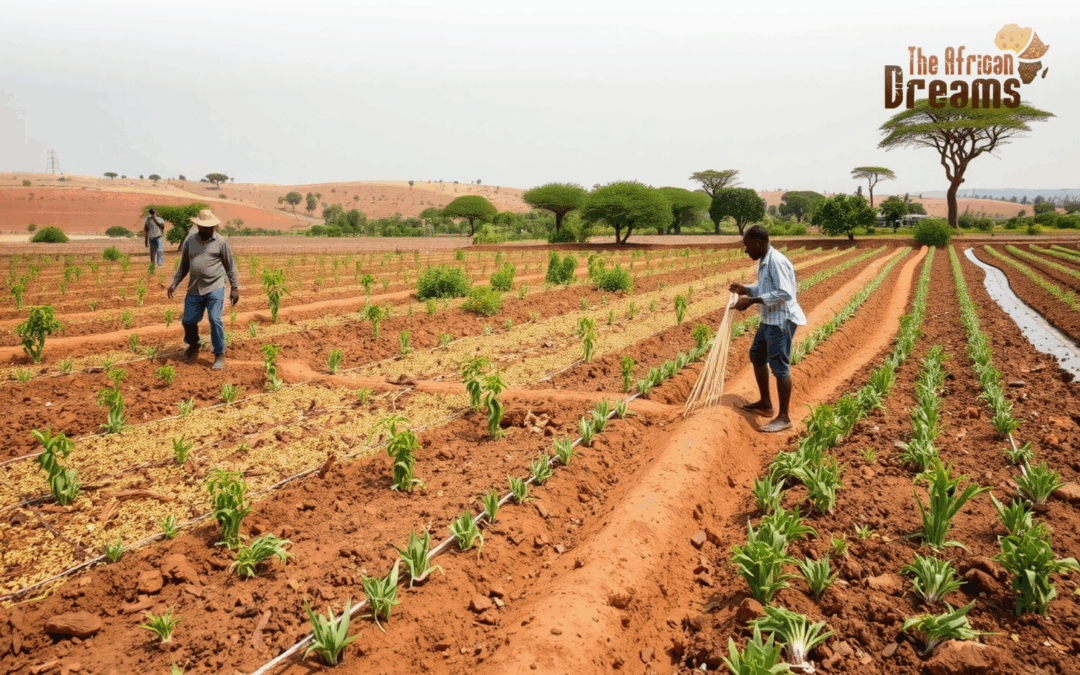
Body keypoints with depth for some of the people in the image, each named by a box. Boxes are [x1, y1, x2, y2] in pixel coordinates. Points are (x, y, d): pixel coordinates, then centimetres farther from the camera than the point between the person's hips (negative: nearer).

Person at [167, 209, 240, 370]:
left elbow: (230, 266, 3)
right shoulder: (189, 241, 8)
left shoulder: (220, 242, -1)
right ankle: (193, 345, 35)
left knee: (215, 320, -12)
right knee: (188, 320, 6)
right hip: (194, 289, 4)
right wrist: (174, 284, 11)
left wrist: (235, 288, 0)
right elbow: (184, 265, 17)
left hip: (215, 288, -4)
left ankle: (219, 355, 1)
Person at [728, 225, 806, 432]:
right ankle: (765, 403, 34)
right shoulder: (764, 261, 12)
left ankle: (784, 418, -2)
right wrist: (745, 290, 4)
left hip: (782, 320, -11)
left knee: (779, 366, -9)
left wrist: (751, 301, -27)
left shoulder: (776, 262, -20)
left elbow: (784, 293, -28)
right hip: (769, 320, 11)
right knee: (756, 356, 21)